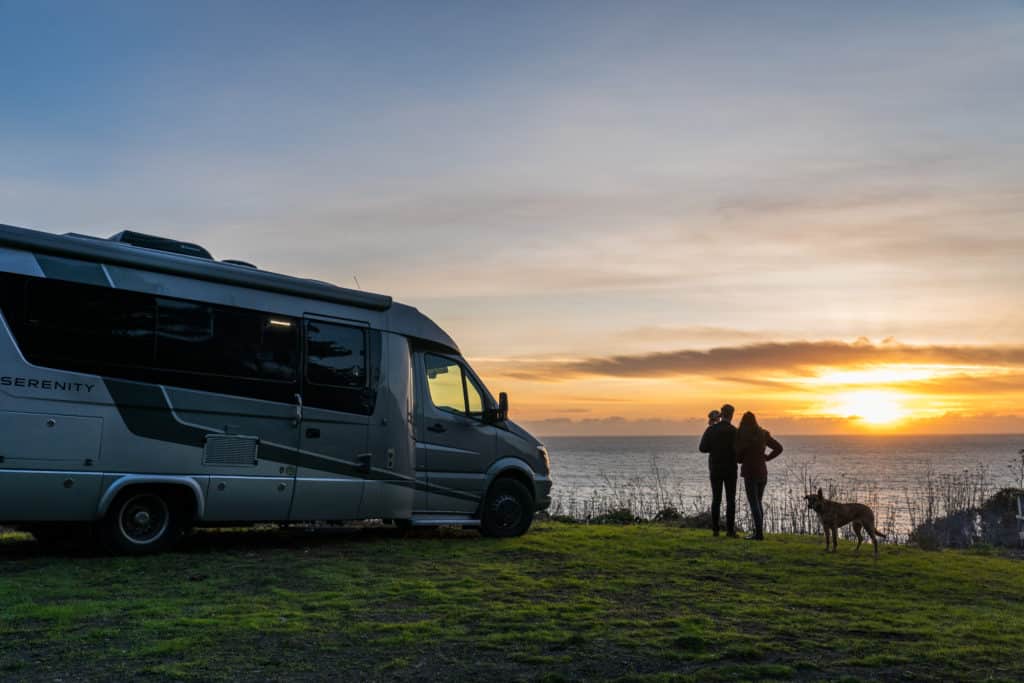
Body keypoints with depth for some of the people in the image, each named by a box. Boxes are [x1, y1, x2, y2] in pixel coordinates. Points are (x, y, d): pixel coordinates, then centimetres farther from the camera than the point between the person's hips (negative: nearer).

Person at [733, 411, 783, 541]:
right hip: (762, 472, 6)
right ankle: (758, 531, 17)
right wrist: (766, 457, 10)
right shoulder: (763, 434, 5)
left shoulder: (742, 436, -13)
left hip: (750, 473, -6)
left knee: (754, 504, -4)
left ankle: (759, 533, -7)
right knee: (759, 502, 15)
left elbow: (738, 457, -6)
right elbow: (779, 448, 9)